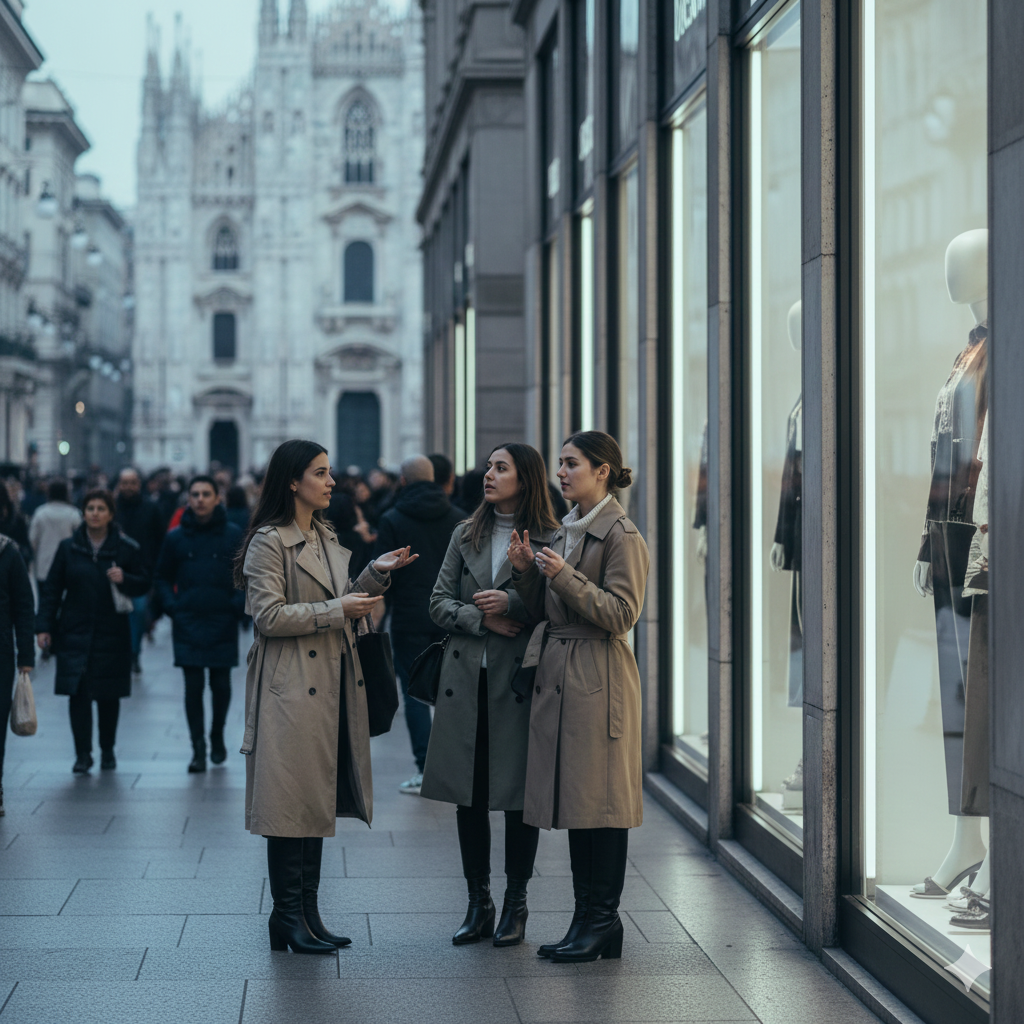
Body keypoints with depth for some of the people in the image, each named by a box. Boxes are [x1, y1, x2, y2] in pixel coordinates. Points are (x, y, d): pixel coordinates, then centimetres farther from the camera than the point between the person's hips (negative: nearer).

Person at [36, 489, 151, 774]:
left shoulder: (126, 548, 2)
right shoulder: (68, 548, 4)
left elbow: (143, 584, 5)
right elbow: (52, 590, 6)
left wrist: (124, 579, -16)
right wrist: (44, 627, -1)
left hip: (111, 634, 0)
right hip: (75, 633, 0)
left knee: (109, 695, 6)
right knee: (78, 692, -8)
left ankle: (107, 751, 21)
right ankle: (82, 754, -3)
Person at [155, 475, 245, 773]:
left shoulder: (233, 535, 1)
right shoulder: (176, 538, 4)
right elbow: (162, 577, 13)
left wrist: (238, 603, -6)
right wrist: (171, 605, -1)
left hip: (223, 625, 0)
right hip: (188, 625, 0)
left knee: (221, 684, 5)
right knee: (193, 686, -3)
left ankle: (217, 738, 27)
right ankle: (198, 748, 2)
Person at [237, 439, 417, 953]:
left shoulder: (327, 537, 17)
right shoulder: (269, 541, -10)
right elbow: (269, 615, -17)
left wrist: (376, 573, 8)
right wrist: (337, 610, -18)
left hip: (332, 682, 8)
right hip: (291, 688, -8)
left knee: (319, 797, 9)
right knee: (291, 802, -4)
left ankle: (307, 912, 15)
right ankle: (287, 916, 2)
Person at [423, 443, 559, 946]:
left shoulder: (548, 539, -3)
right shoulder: (466, 536, 12)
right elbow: (439, 603, 8)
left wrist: (512, 603, -17)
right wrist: (481, 619, -7)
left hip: (519, 680, -4)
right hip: (466, 679, 4)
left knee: (519, 795, 2)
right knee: (468, 795, 6)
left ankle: (515, 905, 14)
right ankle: (478, 904, 17)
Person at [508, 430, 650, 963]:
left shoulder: (621, 535, -10)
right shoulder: (565, 531, 16)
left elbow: (621, 614, -16)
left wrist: (565, 576, -20)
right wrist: (525, 571, 2)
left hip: (598, 679, -9)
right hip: (559, 676, 9)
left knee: (598, 798, -5)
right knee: (573, 798, 10)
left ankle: (603, 920, 2)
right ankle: (586, 918, 15)